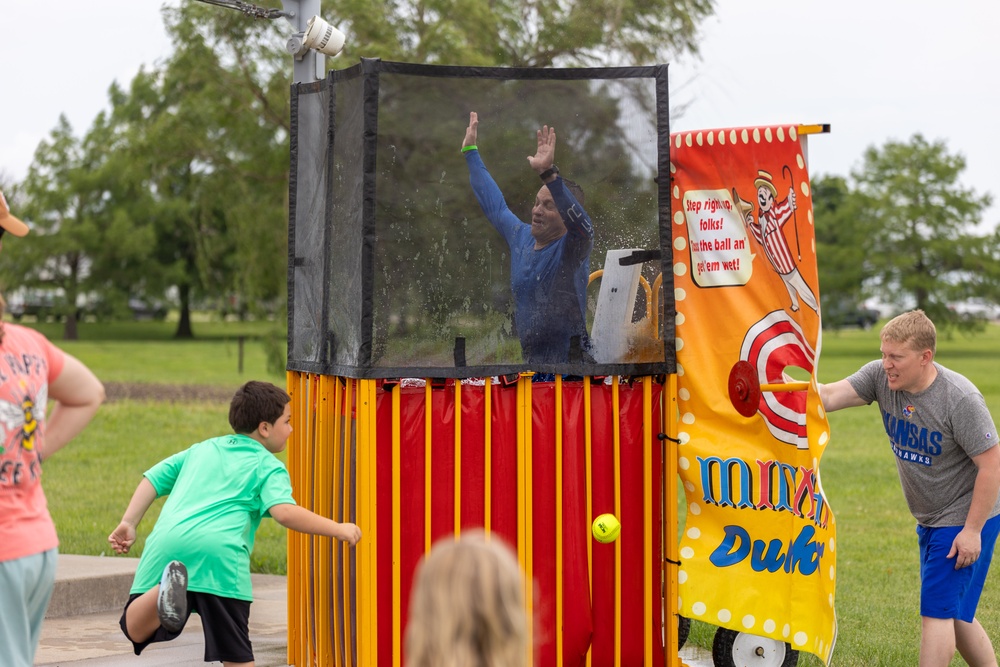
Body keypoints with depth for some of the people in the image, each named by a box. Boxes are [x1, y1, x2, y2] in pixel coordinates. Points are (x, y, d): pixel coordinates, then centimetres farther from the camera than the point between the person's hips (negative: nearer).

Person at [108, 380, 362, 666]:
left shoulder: (201, 449, 29)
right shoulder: (269, 467, 13)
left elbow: (153, 478, 26)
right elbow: (285, 512, -5)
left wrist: (129, 523, 26)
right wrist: (337, 529, 1)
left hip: (166, 542, 3)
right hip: (219, 552, -3)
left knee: (136, 631, 4)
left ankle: (164, 589, -23)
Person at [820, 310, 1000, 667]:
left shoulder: (960, 399, -23)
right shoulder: (881, 376, -7)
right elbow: (829, 396, -19)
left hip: (967, 520, -7)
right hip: (930, 522, 7)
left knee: (937, 611, -9)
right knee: (955, 614, 16)